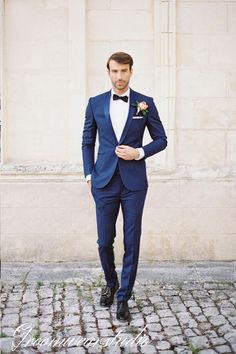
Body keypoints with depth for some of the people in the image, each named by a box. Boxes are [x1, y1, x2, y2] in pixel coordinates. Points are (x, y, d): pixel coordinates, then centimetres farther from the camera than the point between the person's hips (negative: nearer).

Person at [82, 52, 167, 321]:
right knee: (104, 241, 7)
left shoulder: (145, 103, 2)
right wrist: (89, 174, 4)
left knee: (132, 242, 2)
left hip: (134, 182, -1)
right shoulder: (95, 103, 6)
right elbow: (87, 142, 12)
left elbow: (161, 139, 7)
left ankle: (124, 298, 16)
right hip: (104, 181, 1)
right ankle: (111, 283, 34)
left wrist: (139, 152, -10)